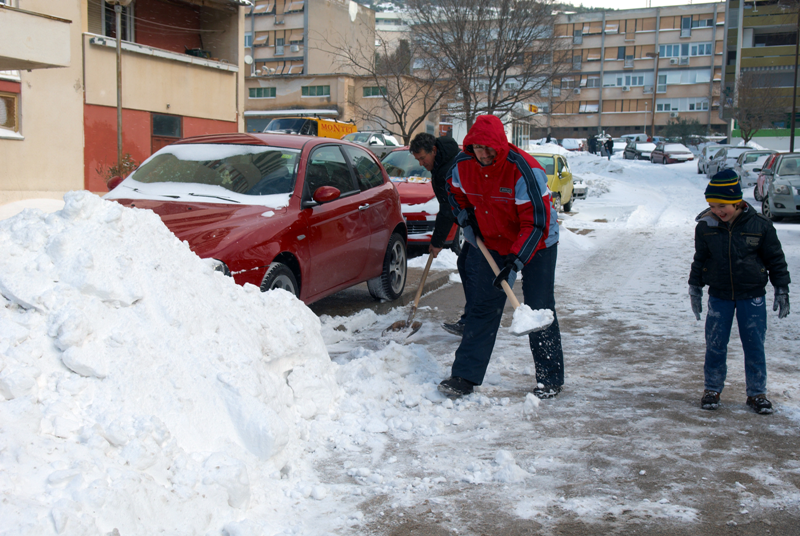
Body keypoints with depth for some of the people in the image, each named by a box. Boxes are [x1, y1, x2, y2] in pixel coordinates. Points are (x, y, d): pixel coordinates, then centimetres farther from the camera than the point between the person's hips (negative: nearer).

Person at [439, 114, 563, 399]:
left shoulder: (525, 170, -28)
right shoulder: (463, 165, -11)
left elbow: (537, 222, -28)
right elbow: (455, 190, 15)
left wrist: (514, 261, -34)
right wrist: (466, 217, 1)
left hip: (536, 246, -4)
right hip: (490, 243, 4)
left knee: (539, 309, -3)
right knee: (482, 306, 2)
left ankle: (550, 378, 10)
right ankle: (465, 376, 5)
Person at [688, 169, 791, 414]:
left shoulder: (759, 225, -10)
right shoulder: (705, 226, -5)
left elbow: (776, 259, 1)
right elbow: (700, 259, 9)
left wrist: (782, 291, 1)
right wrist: (695, 289, 8)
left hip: (752, 296, -1)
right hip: (719, 296, 1)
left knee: (754, 346, 4)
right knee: (715, 345, 4)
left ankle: (757, 393, 18)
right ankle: (712, 389, 21)